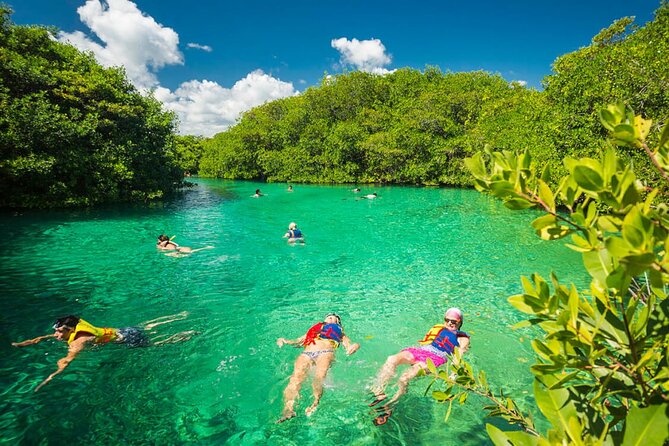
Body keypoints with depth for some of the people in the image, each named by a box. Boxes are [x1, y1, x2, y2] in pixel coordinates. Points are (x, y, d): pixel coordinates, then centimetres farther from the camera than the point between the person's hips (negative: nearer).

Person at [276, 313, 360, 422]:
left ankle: (316, 403, -38)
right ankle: (288, 409, -38)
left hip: (325, 352, -1)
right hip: (306, 353, 1)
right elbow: (297, 341, 32)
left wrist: (355, 346, -7)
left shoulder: (340, 333, 36)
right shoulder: (313, 330, 41)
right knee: (296, 377, -27)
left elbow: (348, 345, 18)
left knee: (319, 377, -34)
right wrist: (284, 341, 11)